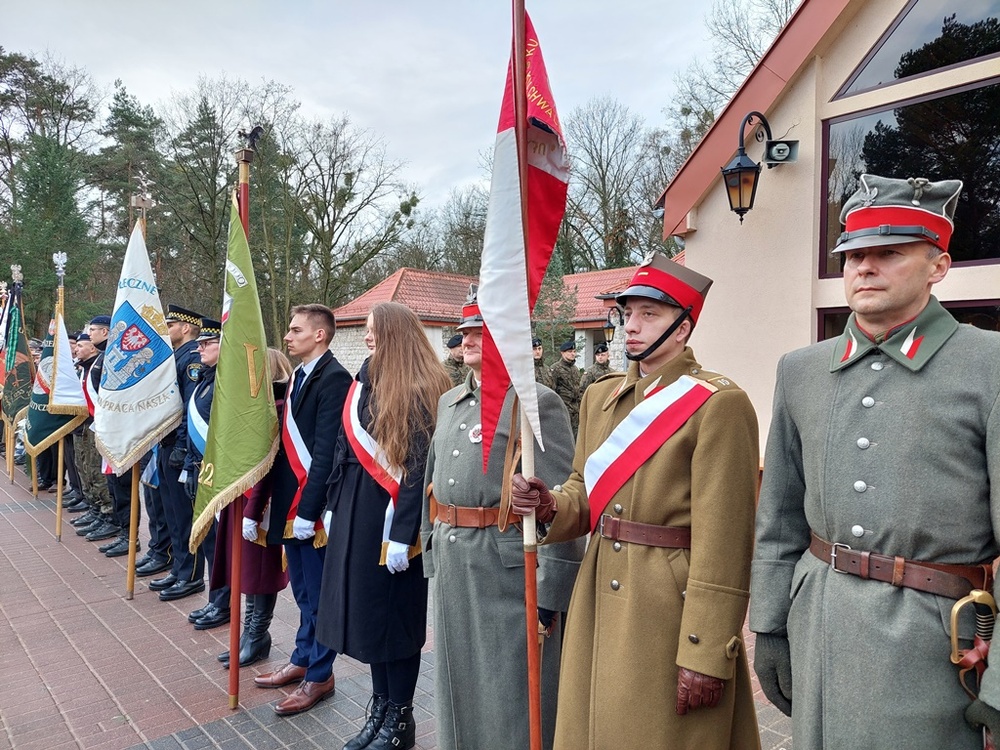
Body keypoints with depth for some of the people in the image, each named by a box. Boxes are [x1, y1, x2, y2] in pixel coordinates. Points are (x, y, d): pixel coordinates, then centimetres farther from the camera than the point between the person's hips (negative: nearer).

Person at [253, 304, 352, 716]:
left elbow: (326, 453, -20)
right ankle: (302, 659, 35)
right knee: (303, 590, 20)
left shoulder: (334, 378, -15)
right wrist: (282, 501, 8)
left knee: (318, 594, 6)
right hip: (289, 503, 8)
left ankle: (319, 675, 20)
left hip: (313, 507, -8)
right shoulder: (298, 375, 12)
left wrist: (308, 509, -20)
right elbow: (288, 441, 12)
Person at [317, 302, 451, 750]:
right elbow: (345, 448, 13)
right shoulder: (366, 380, 8)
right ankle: (381, 708, 32)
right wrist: (334, 507, 12)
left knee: (394, 613, 5)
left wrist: (402, 535, -20)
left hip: (393, 517, -7)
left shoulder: (420, 392, -15)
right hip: (356, 512, 7)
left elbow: (421, 468, -18)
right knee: (367, 610, 15)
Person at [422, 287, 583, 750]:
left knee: (510, 693, 6)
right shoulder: (448, 403, 12)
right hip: (451, 564, 7)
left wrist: (549, 589, -17)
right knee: (459, 686, 20)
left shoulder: (538, 403, -12)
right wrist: (431, 550, 16)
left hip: (508, 567, -7)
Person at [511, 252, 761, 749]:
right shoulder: (600, 395, 9)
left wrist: (705, 654, -16)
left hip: (670, 609, -6)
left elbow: (723, 539, -16)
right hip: (599, 600, 6)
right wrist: (550, 506, -7)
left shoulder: (719, 403, -12)